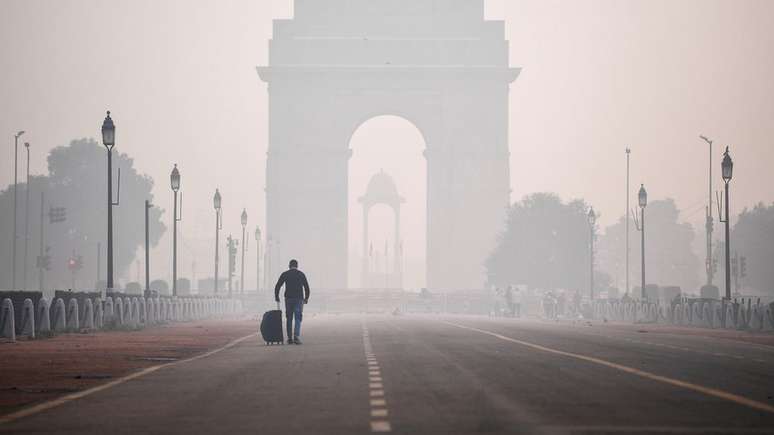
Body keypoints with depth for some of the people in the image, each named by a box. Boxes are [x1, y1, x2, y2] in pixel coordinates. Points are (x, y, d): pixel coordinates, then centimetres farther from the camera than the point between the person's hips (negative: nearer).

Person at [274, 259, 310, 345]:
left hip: (288, 299, 1)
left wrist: (276, 297, 14)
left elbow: (277, 286, 2)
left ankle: (290, 338, 9)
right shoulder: (301, 274, 5)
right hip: (299, 299, -1)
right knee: (298, 319, -2)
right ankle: (297, 337, -17)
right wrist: (306, 298, 19)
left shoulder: (285, 274, 4)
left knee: (289, 319, 10)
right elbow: (306, 287, 7)